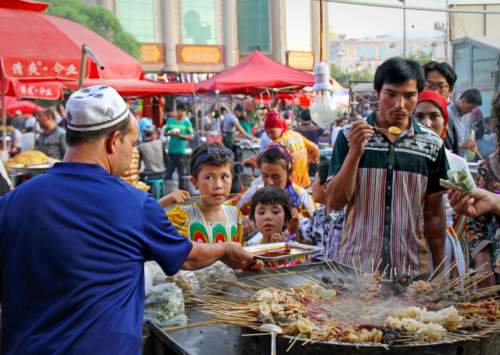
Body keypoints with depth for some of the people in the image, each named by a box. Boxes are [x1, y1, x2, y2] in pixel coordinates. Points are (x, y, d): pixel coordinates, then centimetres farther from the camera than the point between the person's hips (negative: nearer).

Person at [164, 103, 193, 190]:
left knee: (181, 172, 2)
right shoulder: (170, 120, 7)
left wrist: (180, 135, -17)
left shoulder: (187, 122, -1)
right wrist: (170, 133, -10)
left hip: (181, 151, -3)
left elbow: (190, 137, -3)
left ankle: (182, 189, 9)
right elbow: (165, 133, 12)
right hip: (171, 150, 3)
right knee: (169, 171, 11)